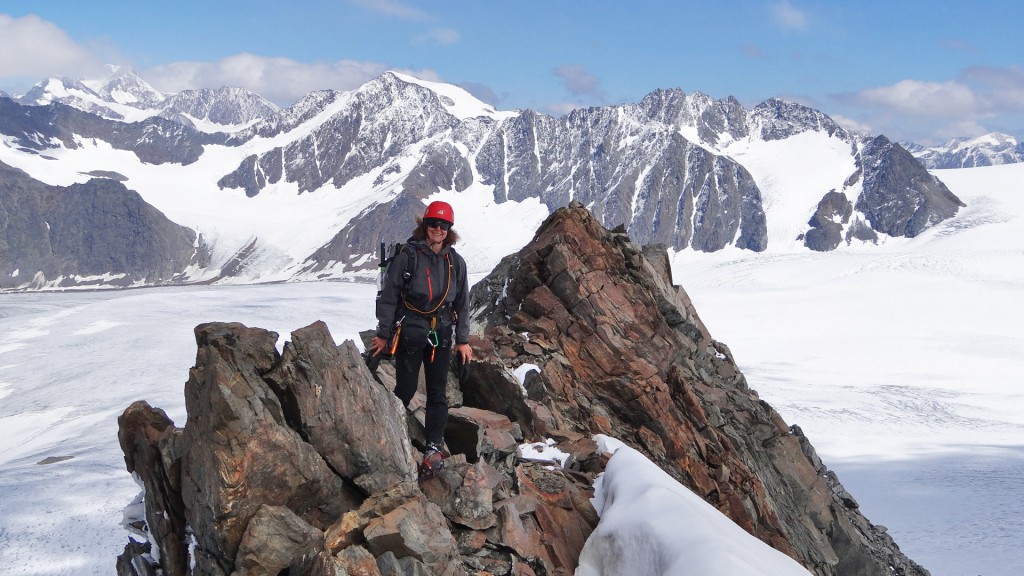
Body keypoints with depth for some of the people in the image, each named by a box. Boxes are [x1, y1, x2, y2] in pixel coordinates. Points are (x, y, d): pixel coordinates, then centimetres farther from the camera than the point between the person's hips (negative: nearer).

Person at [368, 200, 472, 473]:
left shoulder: (455, 262, 5)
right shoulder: (408, 256, -7)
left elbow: (462, 303, 11)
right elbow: (389, 296, -4)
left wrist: (463, 340, 8)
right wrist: (383, 334, -4)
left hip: (441, 335, 3)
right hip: (410, 332, -3)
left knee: (437, 392, 6)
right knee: (406, 389, 2)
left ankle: (434, 447, 13)